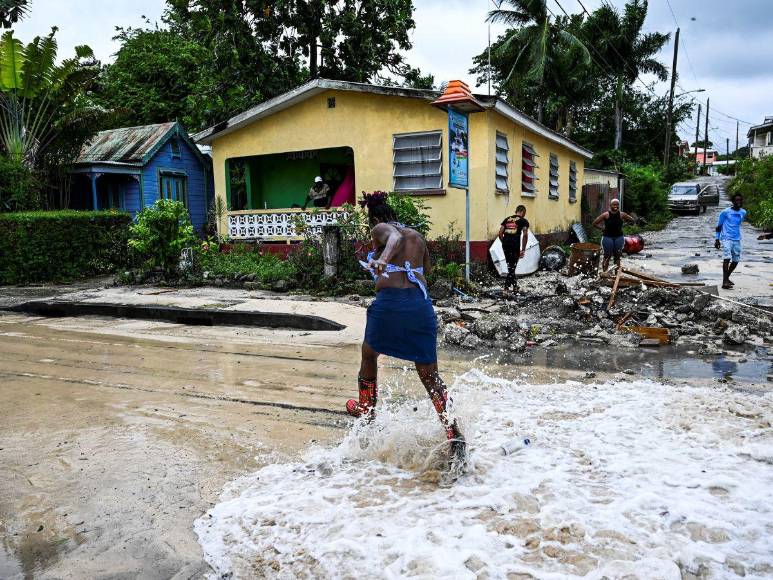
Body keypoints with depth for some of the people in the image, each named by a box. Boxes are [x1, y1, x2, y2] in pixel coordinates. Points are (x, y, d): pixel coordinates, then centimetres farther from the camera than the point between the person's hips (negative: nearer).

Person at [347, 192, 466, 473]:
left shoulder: (380, 229, 7)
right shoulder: (417, 235, 22)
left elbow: (395, 237, -18)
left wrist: (382, 259, -37)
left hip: (390, 301, -4)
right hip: (421, 302, 4)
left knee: (369, 354, 25)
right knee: (431, 376, 6)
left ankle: (366, 411, 42)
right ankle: (455, 437, -9)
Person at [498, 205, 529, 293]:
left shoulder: (507, 219, 19)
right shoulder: (523, 221, 7)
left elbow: (500, 233, 11)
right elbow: (525, 235, -6)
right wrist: (523, 250, -3)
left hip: (505, 244, 4)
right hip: (515, 245, -4)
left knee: (510, 265, 18)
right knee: (512, 266, 3)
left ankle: (515, 285, 29)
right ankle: (506, 288, -2)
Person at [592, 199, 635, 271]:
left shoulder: (622, 215, -1)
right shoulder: (606, 215, -8)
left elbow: (632, 220, 10)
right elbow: (595, 223, -5)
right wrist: (602, 228, -9)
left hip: (619, 237, 3)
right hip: (608, 237, -3)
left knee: (617, 257, 11)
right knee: (607, 256, 2)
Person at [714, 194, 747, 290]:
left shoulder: (743, 212, 9)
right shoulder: (725, 212, -5)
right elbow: (719, 226, -1)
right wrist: (717, 239, -4)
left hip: (737, 239, 6)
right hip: (726, 238, -6)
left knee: (736, 260, 8)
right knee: (727, 258, -19)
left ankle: (726, 278, 27)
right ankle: (725, 282, -23)